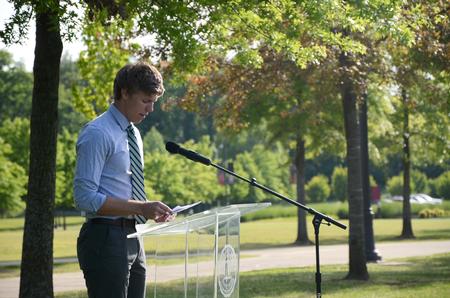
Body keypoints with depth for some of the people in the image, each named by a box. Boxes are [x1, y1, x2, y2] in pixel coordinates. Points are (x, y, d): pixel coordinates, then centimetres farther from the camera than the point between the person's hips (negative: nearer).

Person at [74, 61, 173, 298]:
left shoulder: (133, 134, 15)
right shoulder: (97, 134, -12)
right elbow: (85, 198, -19)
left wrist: (151, 210, 3)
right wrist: (141, 208, -22)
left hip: (132, 239, 9)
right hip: (105, 239, -9)